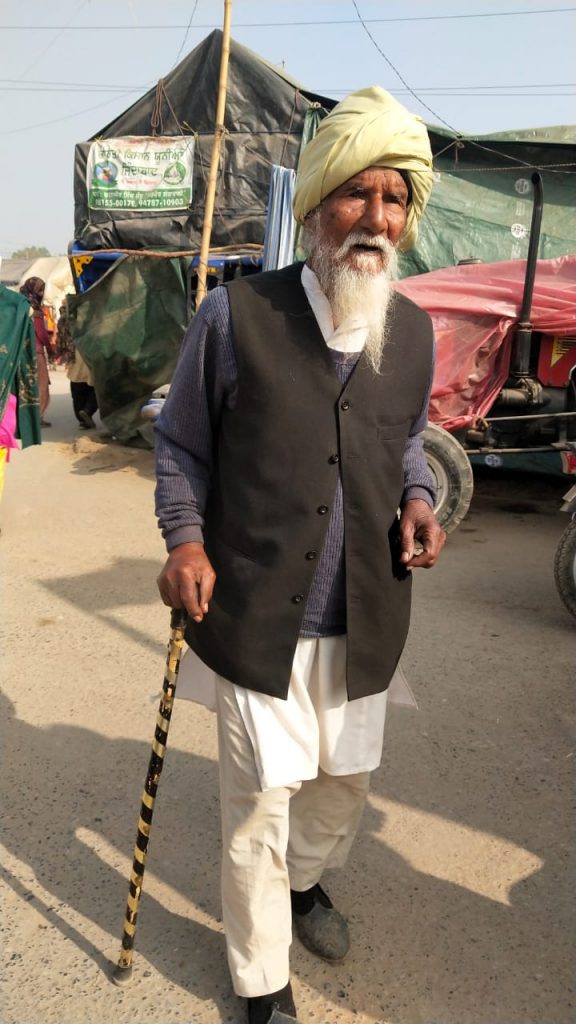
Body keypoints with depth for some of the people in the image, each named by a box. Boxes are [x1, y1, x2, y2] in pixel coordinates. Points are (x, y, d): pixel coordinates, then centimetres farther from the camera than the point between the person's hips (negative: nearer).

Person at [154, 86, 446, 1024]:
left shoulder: (414, 331, 2)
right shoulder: (234, 316, -11)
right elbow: (180, 444, 0)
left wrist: (418, 502, -3)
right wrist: (185, 541, -15)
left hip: (365, 623, 5)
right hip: (256, 621, -4)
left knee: (346, 781, 23)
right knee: (259, 807, 9)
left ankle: (306, 880, 57)